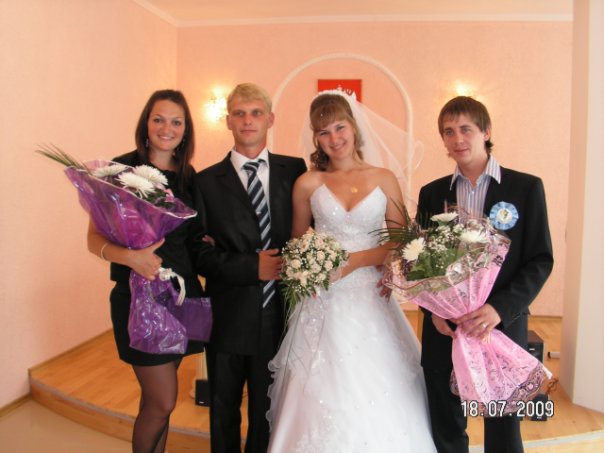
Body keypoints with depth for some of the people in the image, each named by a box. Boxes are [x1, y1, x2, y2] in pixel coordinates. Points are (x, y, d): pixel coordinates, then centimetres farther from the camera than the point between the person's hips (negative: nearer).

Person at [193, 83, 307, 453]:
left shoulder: (295, 170, 2)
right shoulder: (207, 182, -1)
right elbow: (200, 255, -5)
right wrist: (252, 267, -16)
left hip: (280, 314, 1)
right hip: (228, 318, 0)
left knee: (269, 413, 14)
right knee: (224, 411, 18)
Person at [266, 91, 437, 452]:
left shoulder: (384, 179, 3)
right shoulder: (308, 184, 3)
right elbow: (298, 244, 13)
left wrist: (354, 260, -12)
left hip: (371, 302, 0)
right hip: (324, 304, 0)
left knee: (377, 401, 3)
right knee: (323, 397, 2)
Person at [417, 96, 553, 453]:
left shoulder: (526, 187, -1)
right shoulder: (432, 193, 6)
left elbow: (541, 260, -4)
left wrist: (500, 309, -17)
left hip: (503, 327, -2)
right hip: (444, 329, 2)